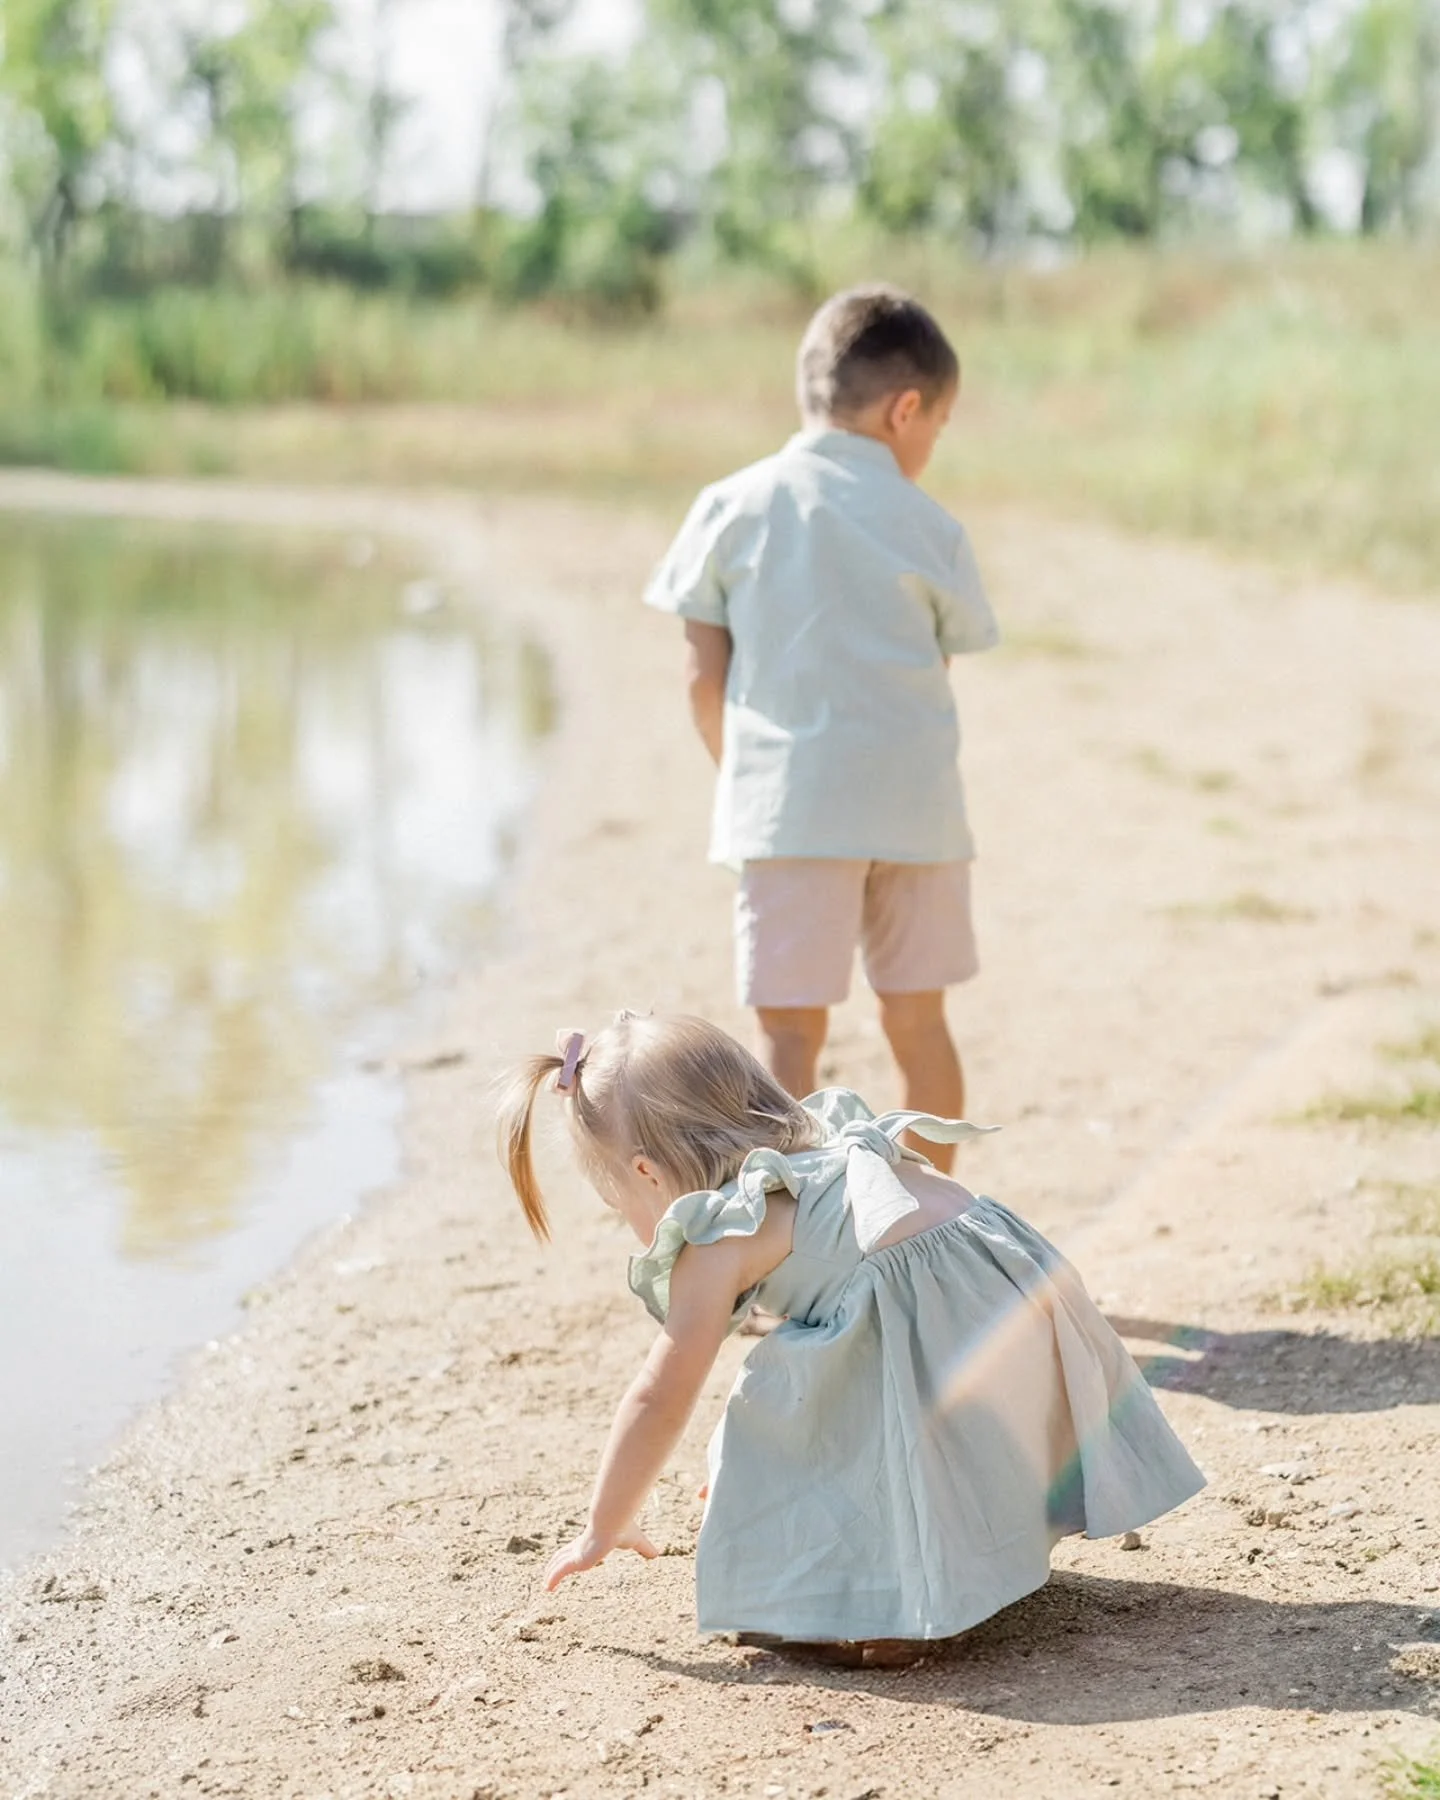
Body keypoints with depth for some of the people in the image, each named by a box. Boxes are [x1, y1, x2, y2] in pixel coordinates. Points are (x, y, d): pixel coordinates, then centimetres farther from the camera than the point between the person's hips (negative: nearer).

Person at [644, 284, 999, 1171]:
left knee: (791, 1031, -2)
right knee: (919, 1021, 15)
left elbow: (705, 676, 2)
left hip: (788, 803, -1)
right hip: (917, 803, 1)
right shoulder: (929, 527, 3)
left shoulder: (732, 508, 2)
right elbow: (942, 667, 5)